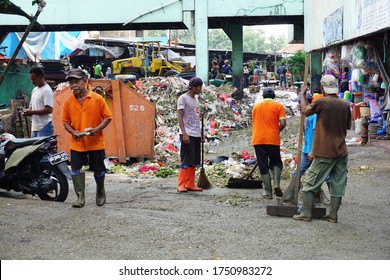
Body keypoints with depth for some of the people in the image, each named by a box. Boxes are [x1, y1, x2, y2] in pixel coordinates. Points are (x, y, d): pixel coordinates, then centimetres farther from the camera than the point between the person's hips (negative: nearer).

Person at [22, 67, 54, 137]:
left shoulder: (47, 90, -10)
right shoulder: (35, 90, 18)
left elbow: (49, 109, -19)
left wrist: (32, 112, -17)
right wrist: (27, 110, 3)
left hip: (44, 127, -9)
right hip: (34, 127, 9)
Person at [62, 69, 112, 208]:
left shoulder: (97, 99, -6)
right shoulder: (68, 102, 1)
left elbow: (107, 117, -3)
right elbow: (65, 121, 6)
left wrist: (97, 129, -18)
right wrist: (74, 132, -13)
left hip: (96, 143, -2)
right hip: (77, 143, 2)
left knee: (98, 170, 10)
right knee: (76, 170, -4)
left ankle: (100, 194, 33)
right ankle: (80, 197, 4)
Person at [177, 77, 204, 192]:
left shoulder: (196, 99, 17)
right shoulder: (183, 98, -6)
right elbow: (180, 117, -12)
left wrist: (200, 132, 17)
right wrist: (184, 133, -19)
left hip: (196, 134, 8)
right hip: (187, 134, -8)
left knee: (194, 161, 7)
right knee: (186, 160, -8)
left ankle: (190, 184, 12)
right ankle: (181, 185, -4)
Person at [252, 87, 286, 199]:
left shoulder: (256, 106, 11)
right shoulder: (278, 106, 2)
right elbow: (283, 123, -8)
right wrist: (277, 131, 11)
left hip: (258, 139, 2)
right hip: (273, 139, -2)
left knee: (263, 166, 6)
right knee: (276, 162, 16)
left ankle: (268, 193, 1)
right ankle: (276, 183, -7)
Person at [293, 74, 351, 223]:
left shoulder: (320, 102, -11)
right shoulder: (345, 105, 2)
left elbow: (305, 111, 7)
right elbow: (348, 126, 12)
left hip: (324, 152, -4)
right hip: (341, 151, 4)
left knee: (310, 181, 5)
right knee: (338, 183, 9)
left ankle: (306, 213, 3)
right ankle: (333, 214, 11)